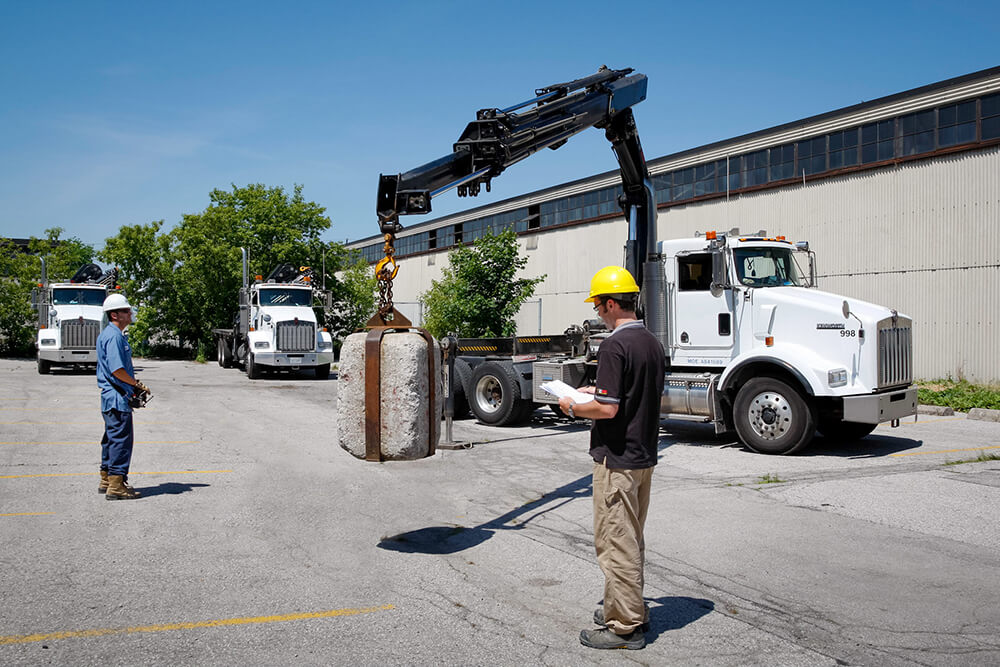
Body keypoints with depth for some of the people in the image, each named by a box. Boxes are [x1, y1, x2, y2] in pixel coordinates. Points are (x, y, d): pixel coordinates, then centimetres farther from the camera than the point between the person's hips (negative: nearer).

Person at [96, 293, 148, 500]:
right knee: (121, 439, -7)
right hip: (117, 397, -11)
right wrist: (137, 384, -12)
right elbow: (117, 370, -24)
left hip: (111, 396, 11)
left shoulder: (110, 334, 17)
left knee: (112, 438, 17)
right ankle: (116, 486, -4)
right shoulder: (113, 336, -16)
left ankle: (106, 481, 26)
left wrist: (133, 386, 14)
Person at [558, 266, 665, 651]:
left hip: (617, 459, -9)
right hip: (645, 456, 9)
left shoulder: (614, 345, -20)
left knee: (615, 542, 0)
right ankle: (632, 611, 32)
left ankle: (625, 627, 8)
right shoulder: (652, 343, 8)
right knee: (631, 539, 20)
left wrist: (574, 407, -7)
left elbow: (608, 408, -25)